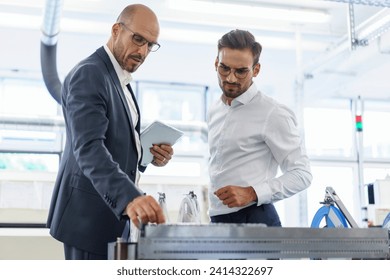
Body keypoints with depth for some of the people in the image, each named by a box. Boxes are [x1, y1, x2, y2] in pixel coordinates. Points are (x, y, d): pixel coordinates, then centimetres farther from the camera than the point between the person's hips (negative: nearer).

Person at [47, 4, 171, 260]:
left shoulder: (120, 81, 15)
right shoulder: (89, 74, -16)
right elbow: (88, 148, -30)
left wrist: (148, 155, 1)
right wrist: (130, 197, -44)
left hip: (113, 209, 10)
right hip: (91, 214, -10)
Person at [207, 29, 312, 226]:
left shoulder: (273, 114, -9)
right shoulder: (214, 112, 13)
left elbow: (301, 174, -11)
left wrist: (251, 193, -21)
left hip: (254, 219, -6)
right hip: (217, 218, 6)